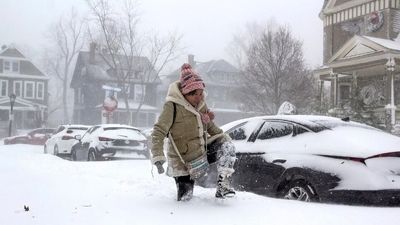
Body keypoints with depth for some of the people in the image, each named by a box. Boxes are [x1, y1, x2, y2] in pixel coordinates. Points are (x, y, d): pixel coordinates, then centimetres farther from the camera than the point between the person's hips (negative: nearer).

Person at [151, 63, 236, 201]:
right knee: (184, 198, -3)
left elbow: (210, 126, 18)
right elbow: (158, 133, -21)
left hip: (202, 151, 5)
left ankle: (223, 184, -13)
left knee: (227, 145, -16)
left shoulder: (201, 104, 1)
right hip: (183, 161, -5)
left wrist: (223, 137, 7)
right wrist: (158, 158, -30)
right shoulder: (172, 105, -19)